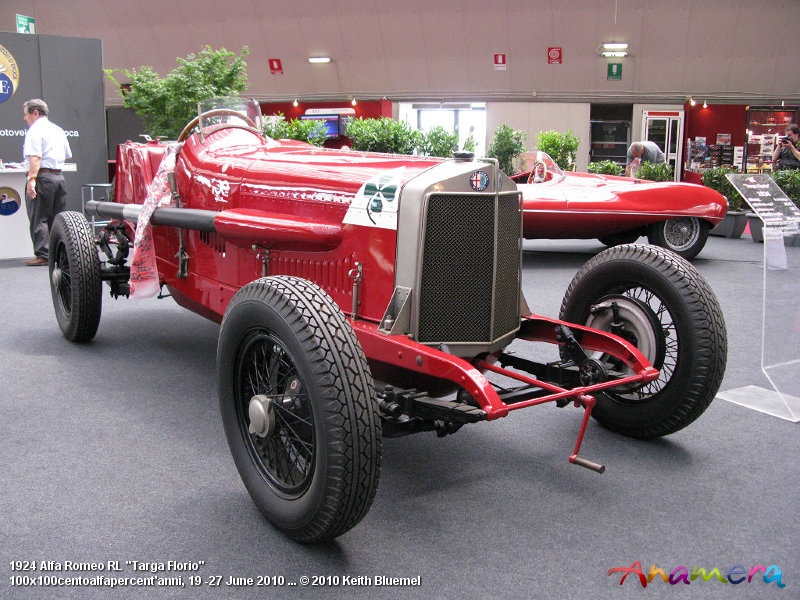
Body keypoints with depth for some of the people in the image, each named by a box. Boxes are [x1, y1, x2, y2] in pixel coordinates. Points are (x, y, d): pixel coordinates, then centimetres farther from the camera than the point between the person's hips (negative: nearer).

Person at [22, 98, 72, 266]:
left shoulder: (35, 130, -7)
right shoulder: (58, 130, 17)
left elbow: (35, 157, -18)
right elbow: (67, 155, 24)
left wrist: (32, 179, -23)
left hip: (42, 177, -8)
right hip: (59, 175, 8)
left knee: (39, 218, -4)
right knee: (57, 217, 12)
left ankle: (42, 255, -7)